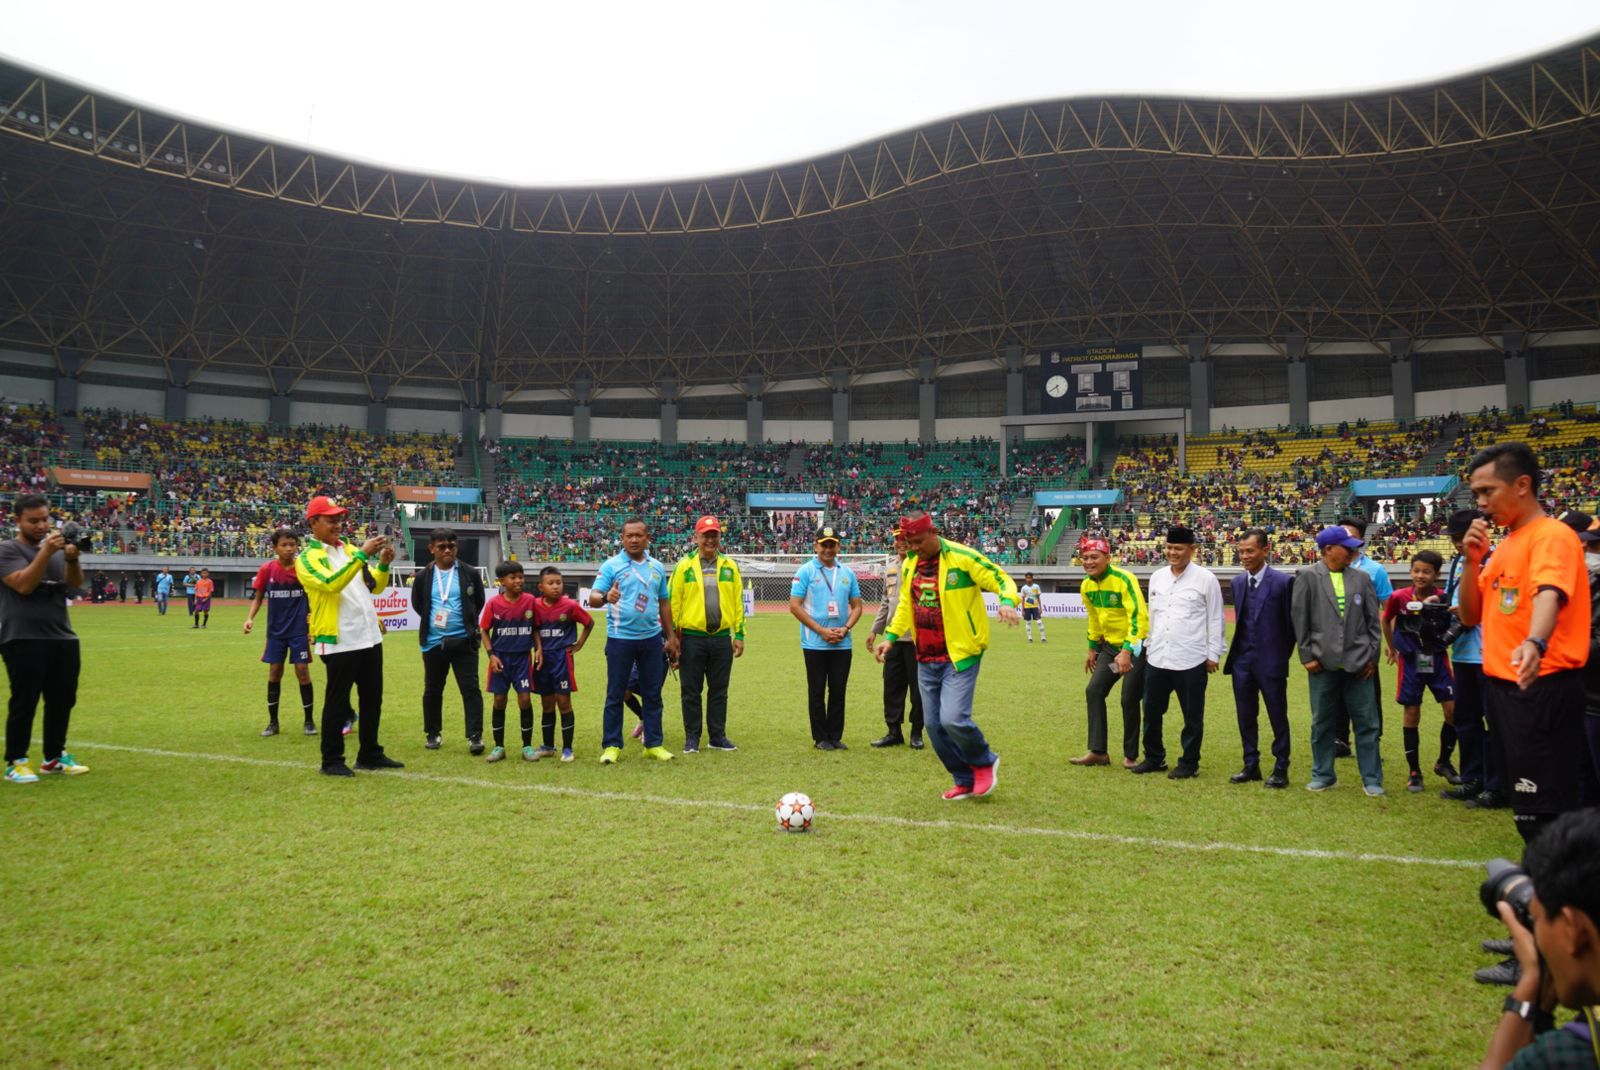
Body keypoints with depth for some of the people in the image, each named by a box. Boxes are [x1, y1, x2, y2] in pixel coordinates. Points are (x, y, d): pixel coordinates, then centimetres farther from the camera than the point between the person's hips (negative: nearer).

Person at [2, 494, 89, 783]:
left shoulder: (56, 547, 14)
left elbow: (75, 585, 4)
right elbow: (24, 585, -17)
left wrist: (73, 559, -15)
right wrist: (45, 553, -25)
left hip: (63, 638, 6)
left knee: (62, 700, 10)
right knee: (24, 703, -3)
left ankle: (54, 757, 22)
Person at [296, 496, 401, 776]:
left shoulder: (349, 549, 14)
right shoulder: (308, 558, -6)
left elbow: (376, 586, 13)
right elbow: (332, 584, -24)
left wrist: (383, 564, -5)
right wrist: (362, 555, -28)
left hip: (370, 637, 7)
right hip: (339, 642, -7)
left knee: (372, 700, 12)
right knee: (337, 702, 1)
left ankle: (370, 754, 23)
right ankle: (331, 760, 12)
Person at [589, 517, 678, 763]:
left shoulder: (657, 567, 10)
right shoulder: (611, 565, -3)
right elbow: (592, 598, -13)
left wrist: (670, 637, 13)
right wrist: (605, 597, -36)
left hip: (652, 638, 4)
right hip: (620, 639, -4)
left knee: (653, 694, 8)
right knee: (615, 694, 2)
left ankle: (653, 744, 17)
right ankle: (611, 746, 11)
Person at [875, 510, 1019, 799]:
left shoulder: (962, 557, -12)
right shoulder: (912, 564, 9)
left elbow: (1001, 579, -10)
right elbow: (905, 604, 20)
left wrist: (1007, 601, -31)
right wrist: (890, 636, 12)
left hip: (960, 655, -7)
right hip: (926, 659, 7)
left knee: (953, 719, -17)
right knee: (933, 725, 7)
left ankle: (985, 763, 13)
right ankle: (964, 781, 25)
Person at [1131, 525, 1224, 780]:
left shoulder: (1205, 579, -6)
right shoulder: (1157, 577, 10)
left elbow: (1215, 620, -4)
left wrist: (1213, 655, -5)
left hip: (1191, 661, -5)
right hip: (1157, 659, 5)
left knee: (1192, 716, 5)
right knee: (1151, 711, 12)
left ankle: (1189, 763, 18)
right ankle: (1154, 758, 27)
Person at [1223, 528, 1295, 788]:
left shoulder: (1283, 582, -10)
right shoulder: (1237, 582, 8)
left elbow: (1292, 622, -4)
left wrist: (1283, 654, -2)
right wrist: (1239, 650, 9)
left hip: (1270, 661, -5)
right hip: (1242, 660, 5)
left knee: (1278, 717, 5)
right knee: (1245, 717, 11)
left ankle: (1281, 769, 15)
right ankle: (1251, 765, 22)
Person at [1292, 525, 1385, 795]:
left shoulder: (1361, 578, 6)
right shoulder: (1307, 577, -2)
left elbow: (1373, 619, 8)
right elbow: (1299, 619, -2)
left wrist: (1372, 656, 3)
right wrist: (1307, 656, -5)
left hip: (1358, 663, 2)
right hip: (1323, 663, -2)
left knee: (1366, 723, 5)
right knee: (1322, 723, 8)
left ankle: (1371, 779, 15)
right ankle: (1323, 775, 21)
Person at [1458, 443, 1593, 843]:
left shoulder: (1552, 535, -12)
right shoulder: (1504, 545, 14)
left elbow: (1549, 593, -32)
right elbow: (1471, 615, 14)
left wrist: (1535, 642, -51)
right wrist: (1473, 560, 0)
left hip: (1542, 685, -9)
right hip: (1504, 684, 9)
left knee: (1543, 811, -5)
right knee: (1529, 804, 18)